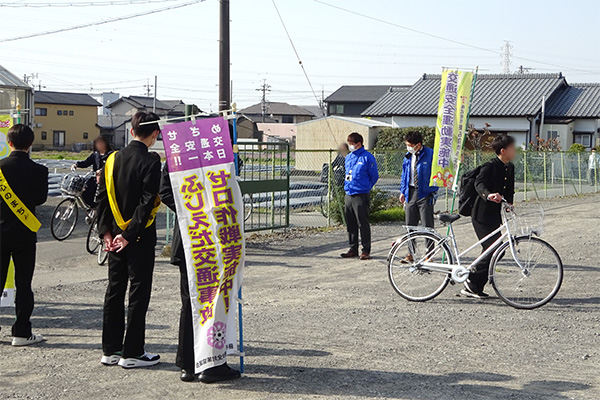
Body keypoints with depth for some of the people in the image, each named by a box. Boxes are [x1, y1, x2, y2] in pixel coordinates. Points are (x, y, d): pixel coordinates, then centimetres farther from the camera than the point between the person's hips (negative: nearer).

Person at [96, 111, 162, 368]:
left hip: (115, 235, 6)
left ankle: (110, 350, 18)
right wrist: (129, 234, -15)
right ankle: (132, 353, 4)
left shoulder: (113, 159, 5)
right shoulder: (151, 161, -13)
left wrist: (106, 230, 3)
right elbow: (147, 201, -19)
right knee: (139, 291, 1)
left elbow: (102, 197, 5)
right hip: (140, 236, -6)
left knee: (114, 290, 12)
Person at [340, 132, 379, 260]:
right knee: (350, 224, 10)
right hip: (348, 195, 7)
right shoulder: (348, 157, 13)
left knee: (363, 224, -3)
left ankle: (366, 250, 3)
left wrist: (365, 187, 3)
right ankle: (353, 249, 19)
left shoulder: (367, 157, -8)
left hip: (361, 196, -7)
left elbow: (374, 176, -3)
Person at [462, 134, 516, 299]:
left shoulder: (510, 168, 11)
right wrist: (489, 195, -51)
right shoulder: (490, 167, -15)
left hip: (495, 215, 9)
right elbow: (479, 183, -32)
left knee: (491, 251, 9)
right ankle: (472, 282, -3)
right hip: (482, 215, -9)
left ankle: (474, 288, 16)